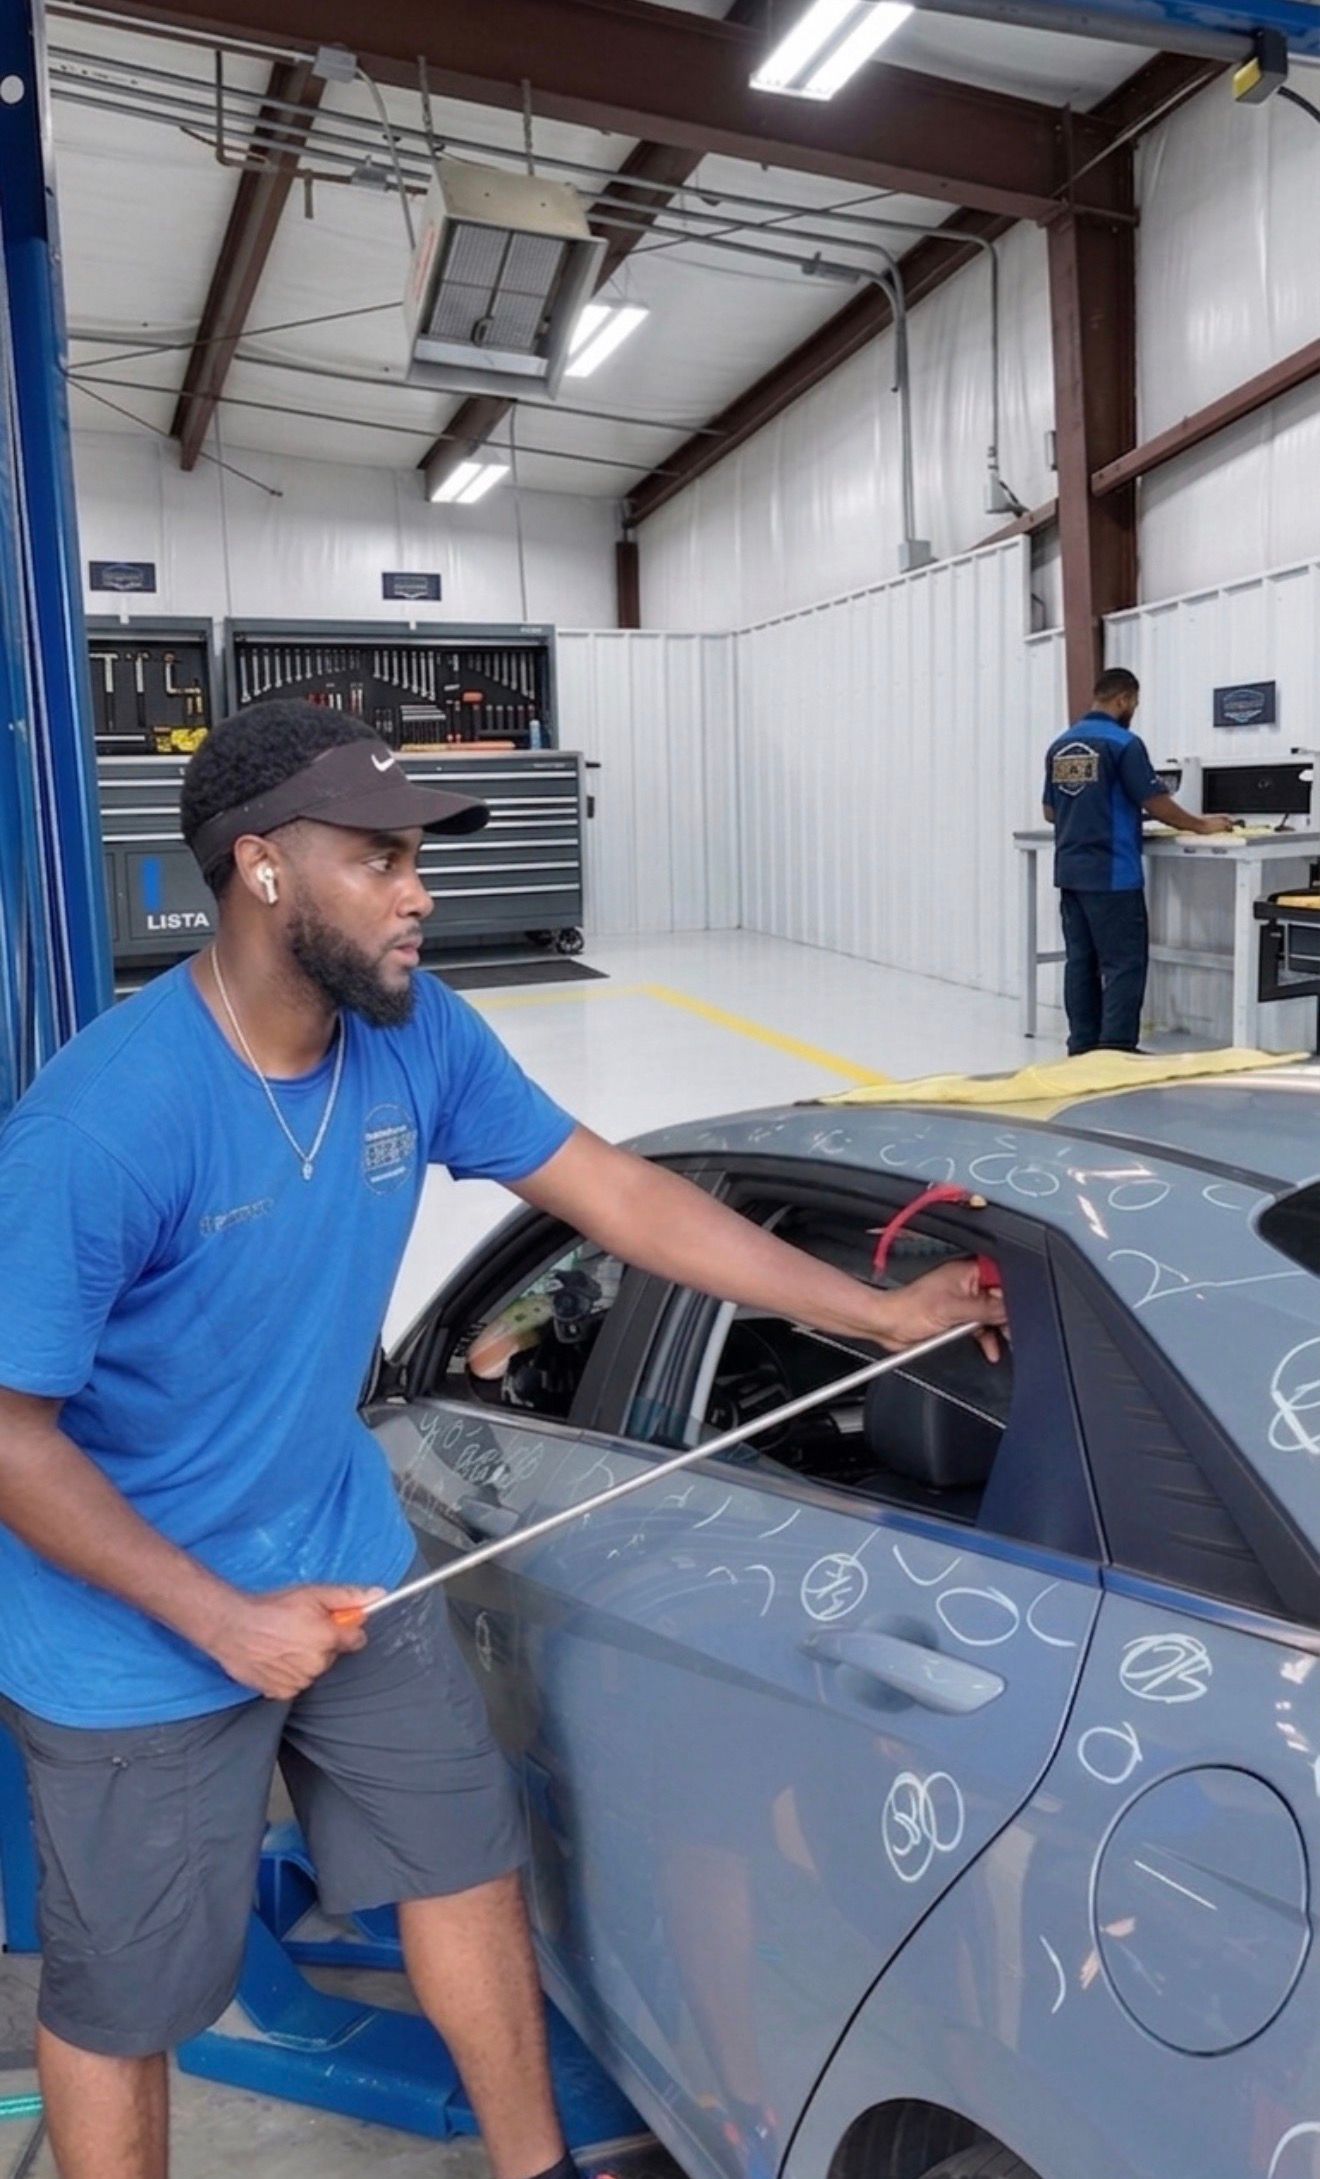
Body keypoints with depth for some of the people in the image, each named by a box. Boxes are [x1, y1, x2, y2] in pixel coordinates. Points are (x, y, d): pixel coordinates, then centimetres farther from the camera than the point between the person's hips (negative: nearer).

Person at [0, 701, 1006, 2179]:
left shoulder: (418, 1038, -11)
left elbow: (619, 1192, -5)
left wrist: (882, 1317, -3)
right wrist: (222, 1622, -20)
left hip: (341, 1556, 6)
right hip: (134, 1635, -5)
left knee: (466, 1865, 19)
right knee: (121, 2000, 13)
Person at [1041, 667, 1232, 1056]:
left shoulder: (1059, 745, 10)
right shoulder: (1123, 743, -11)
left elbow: (1050, 812, 17)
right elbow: (1157, 804, -10)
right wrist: (1202, 825, 4)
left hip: (1070, 871, 7)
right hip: (1111, 874, -7)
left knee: (1080, 961, 9)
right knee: (1125, 964, -3)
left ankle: (1083, 1047, 12)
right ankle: (1115, 1050, -5)